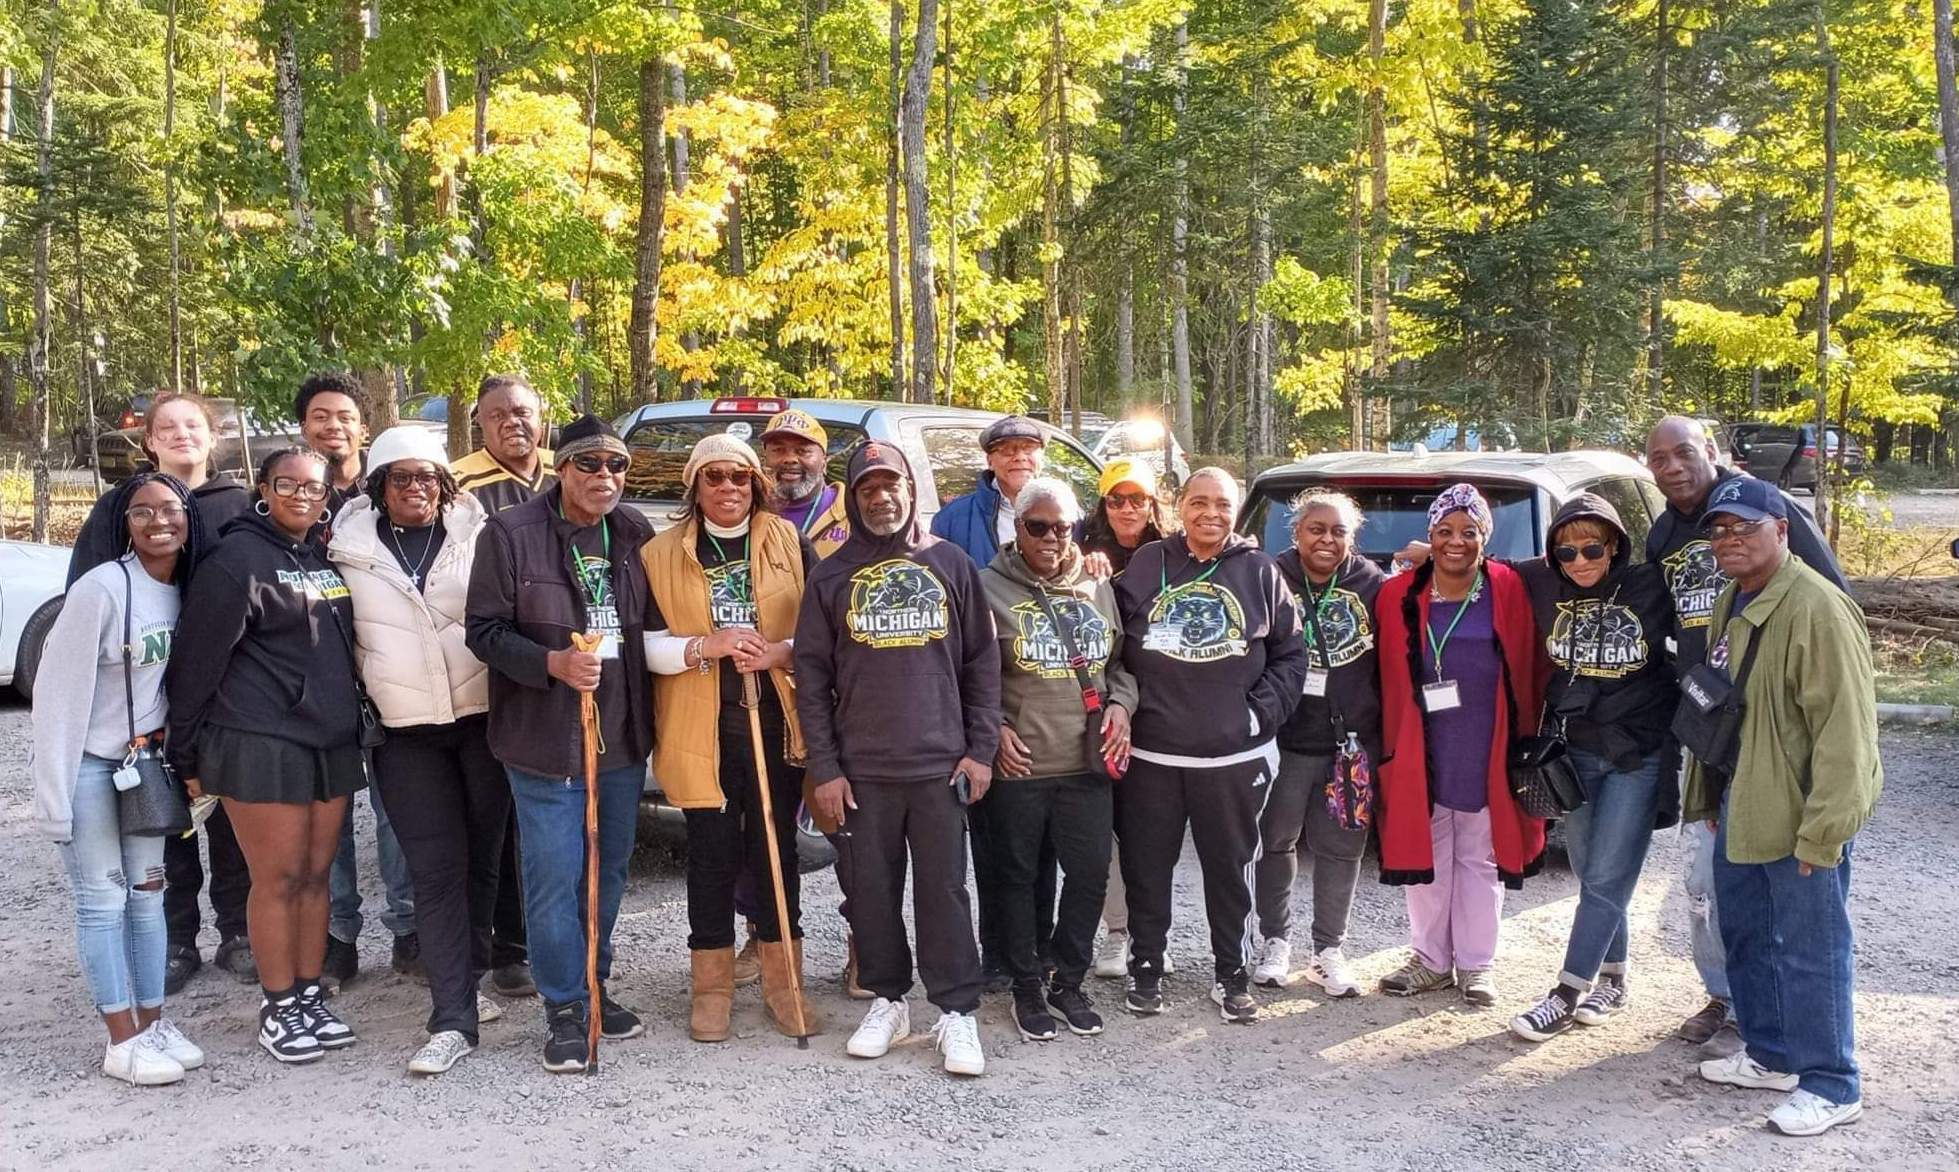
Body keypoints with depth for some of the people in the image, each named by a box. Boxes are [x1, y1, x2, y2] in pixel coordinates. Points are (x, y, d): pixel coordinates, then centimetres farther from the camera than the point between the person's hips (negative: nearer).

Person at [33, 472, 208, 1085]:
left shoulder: (185, 590, -1)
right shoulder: (101, 588, -18)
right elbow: (58, 690, -17)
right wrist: (52, 792, -17)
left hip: (145, 760, 6)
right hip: (89, 765, -6)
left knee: (147, 892, 11)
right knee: (102, 899, 0)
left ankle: (153, 1020, 22)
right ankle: (123, 1040, 7)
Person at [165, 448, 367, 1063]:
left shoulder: (326, 559, 13)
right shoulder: (238, 558, -9)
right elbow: (198, 660, -9)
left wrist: (356, 721, 17)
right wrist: (187, 753, -8)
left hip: (331, 741, 6)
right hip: (261, 744, -6)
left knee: (316, 875, 10)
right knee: (278, 879, 0)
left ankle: (310, 997, 21)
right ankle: (278, 1009, 13)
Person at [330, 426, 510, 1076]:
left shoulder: (477, 537, 4)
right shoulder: (350, 550, 4)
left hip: (483, 717, 1)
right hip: (405, 732, -1)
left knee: (483, 856, 8)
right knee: (435, 868, -4)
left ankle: (465, 978, 28)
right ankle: (454, 1018, -2)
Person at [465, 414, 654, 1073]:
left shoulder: (636, 534, 6)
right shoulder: (510, 534, -8)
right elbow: (485, 630, -8)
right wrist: (553, 662, -22)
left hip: (623, 735, 5)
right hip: (545, 739, -5)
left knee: (609, 871, 15)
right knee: (555, 877, -2)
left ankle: (593, 986, 32)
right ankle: (566, 1009, 13)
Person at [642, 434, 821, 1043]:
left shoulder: (790, 544, 4)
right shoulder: (661, 555, 4)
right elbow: (648, 646, 1)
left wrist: (780, 651, -14)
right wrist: (705, 646, -17)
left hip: (776, 720, 1)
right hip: (701, 728, 0)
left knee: (777, 850, 8)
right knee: (712, 855, 5)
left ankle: (783, 983, 20)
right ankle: (712, 987, 19)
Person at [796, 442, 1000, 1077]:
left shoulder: (950, 564, 6)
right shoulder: (831, 576, 5)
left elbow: (981, 662, 7)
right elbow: (811, 675, 3)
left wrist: (980, 749, 0)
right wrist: (824, 768, -2)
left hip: (941, 763, 0)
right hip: (861, 768, 1)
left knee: (944, 889, 3)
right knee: (872, 890, 8)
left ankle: (956, 1012, 13)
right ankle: (888, 1001, 23)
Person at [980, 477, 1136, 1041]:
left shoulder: (1097, 587, 12)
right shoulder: (991, 587, -2)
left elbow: (1121, 660, 21)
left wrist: (1120, 704, 4)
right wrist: (994, 727, -10)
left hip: (1088, 763, 4)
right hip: (1017, 765, -4)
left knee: (1089, 874, 7)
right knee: (1019, 877, 8)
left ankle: (1069, 981, 26)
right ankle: (1027, 988, 23)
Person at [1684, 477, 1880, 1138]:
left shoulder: (1816, 609, -20)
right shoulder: (1729, 605, 10)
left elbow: (1844, 727, -23)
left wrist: (1823, 829, -22)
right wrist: (1708, 797, 17)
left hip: (1800, 815, -9)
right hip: (1741, 809, 9)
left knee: (1810, 949, 1)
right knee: (1747, 937, 19)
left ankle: (1830, 1086, 15)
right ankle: (1772, 1056, 35)